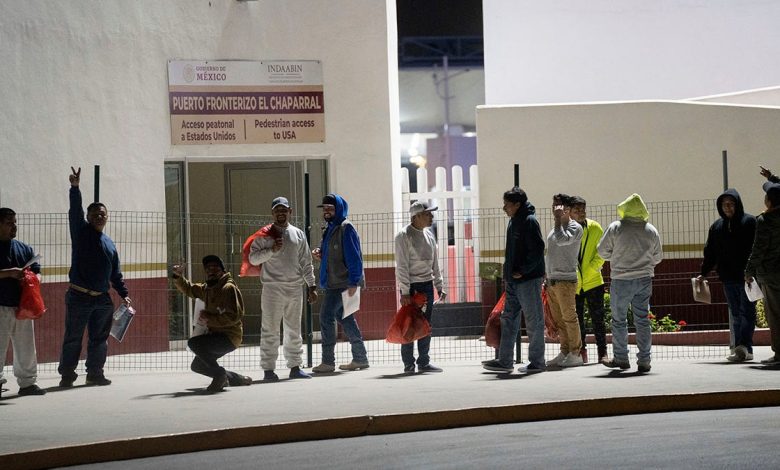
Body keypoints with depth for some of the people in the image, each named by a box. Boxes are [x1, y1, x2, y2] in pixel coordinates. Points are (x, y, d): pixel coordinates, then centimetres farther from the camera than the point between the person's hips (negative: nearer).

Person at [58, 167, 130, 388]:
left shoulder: (109, 244, 15)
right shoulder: (81, 232, 2)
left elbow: (116, 274, 18)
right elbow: (75, 212, -15)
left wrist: (124, 294, 10)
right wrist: (75, 188, -28)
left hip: (102, 299, 5)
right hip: (79, 297, -5)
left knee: (99, 339, 8)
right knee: (73, 338, -2)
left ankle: (95, 373, 17)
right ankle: (67, 375, 3)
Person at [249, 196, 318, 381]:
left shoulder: (298, 234, 12)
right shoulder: (265, 235, 2)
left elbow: (306, 263, 14)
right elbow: (253, 258, -3)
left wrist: (312, 286, 9)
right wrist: (271, 250, -17)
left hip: (294, 289, 4)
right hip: (272, 288, -4)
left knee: (294, 330, 9)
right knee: (270, 331, -5)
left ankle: (295, 367, 16)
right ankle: (268, 369, -2)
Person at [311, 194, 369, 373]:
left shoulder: (346, 228, -11)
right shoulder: (331, 229, 17)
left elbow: (353, 257, -17)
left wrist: (353, 282, -22)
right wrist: (321, 255, 7)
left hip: (342, 283, -10)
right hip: (334, 283, 10)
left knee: (326, 316, -10)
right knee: (344, 318, 12)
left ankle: (328, 361, -7)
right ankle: (360, 358, 18)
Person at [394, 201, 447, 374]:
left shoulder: (429, 235, 11)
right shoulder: (404, 236, -11)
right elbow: (402, 266, -14)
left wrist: (439, 286, 12)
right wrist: (405, 292, -18)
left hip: (427, 284, 7)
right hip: (411, 285, -7)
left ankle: (424, 362, 14)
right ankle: (408, 364, 1)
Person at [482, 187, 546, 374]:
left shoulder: (529, 222, -14)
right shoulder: (513, 222, 14)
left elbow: (537, 250, -20)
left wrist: (523, 271, -19)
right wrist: (508, 275, 15)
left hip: (529, 280, -10)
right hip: (513, 281, 10)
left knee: (534, 321, -1)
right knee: (508, 319, 10)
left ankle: (537, 362, 6)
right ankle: (504, 361, 15)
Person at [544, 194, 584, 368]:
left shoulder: (575, 227, -6)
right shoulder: (555, 228, 19)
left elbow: (562, 240, -25)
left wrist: (559, 219, -15)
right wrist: (546, 278, 20)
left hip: (565, 279, -8)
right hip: (552, 280, 8)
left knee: (569, 317, -7)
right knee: (558, 319, 9)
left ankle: (575, 353, -4)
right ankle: (564, 352, 13)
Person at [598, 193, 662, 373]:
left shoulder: (615, 228, -8)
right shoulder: (651, 231, 2)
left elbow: (602, 251, -2)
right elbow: (658, 257, 11)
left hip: (621, 280, -3)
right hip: (644, 279, 3)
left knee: (619, 320, 9)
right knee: (642, 320, 6)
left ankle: (621, 358, 14)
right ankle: (644, 361, 5)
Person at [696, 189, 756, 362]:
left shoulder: (749, 222, -3)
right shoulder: (717, 226, 14)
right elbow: (710, 252, 18)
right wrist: (703, 273, 13)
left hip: (747, 276, -6)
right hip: (728, 278, 6)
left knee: (746, 311, -8)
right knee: (736, 314, 6)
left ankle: (743, 346, -15)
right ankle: (743, 350, 8)